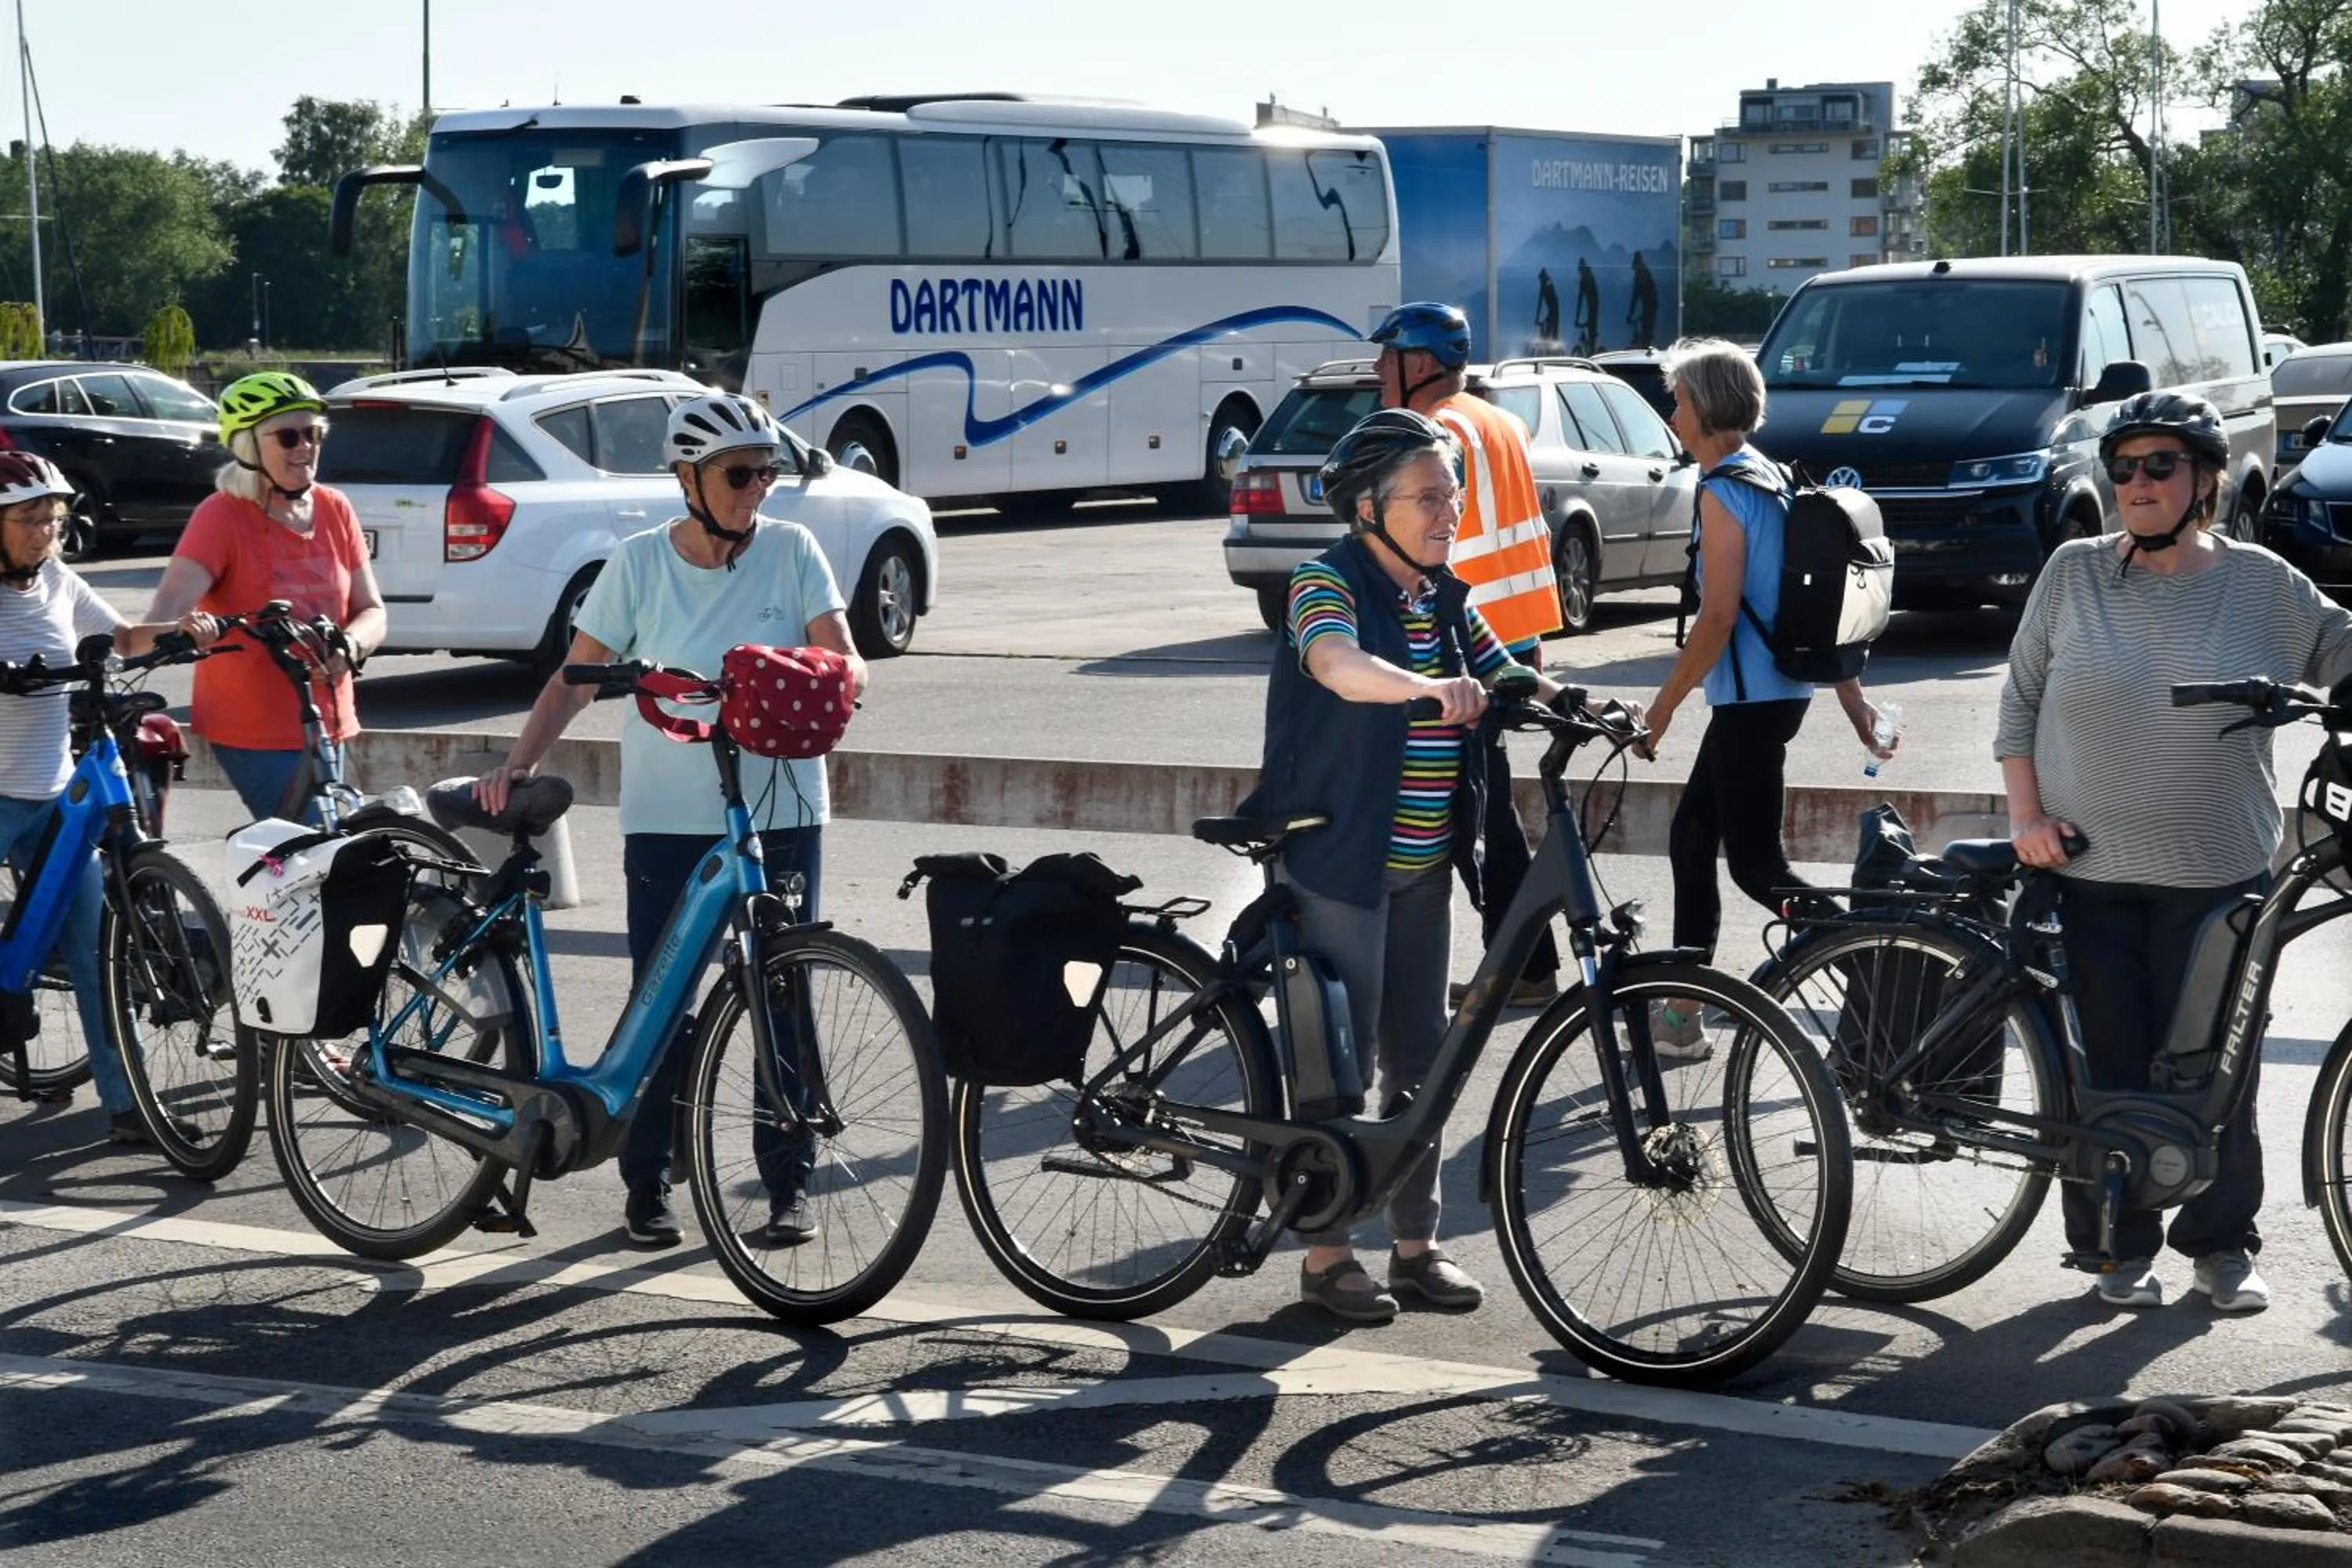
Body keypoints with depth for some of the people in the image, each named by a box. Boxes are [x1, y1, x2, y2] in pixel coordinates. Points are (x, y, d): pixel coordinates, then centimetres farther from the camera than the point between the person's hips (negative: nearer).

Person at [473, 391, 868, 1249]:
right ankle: (647, 1184, 15)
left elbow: (844, 661, -6)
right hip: (668, 822, 0)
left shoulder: (792, 551, 0)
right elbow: (576, 678, 1)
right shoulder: (639, 563, -1)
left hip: (781, 815, 1)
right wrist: (518, 762, -12)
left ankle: (789, 1185, 13)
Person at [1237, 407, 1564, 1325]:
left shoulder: (1444, 602, 11)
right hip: (1340, 861, -7)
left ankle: (1416, 1242, 21)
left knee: (1420, 1057, 11)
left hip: (1422, 865, 7)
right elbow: (1337, 663, -32)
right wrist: (1434, 689, -49)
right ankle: (1327, 1255, 9)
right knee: (1340, 1058, -2)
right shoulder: (1329, 583, -12)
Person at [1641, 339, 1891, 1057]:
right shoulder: (1772, 478, 14)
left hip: (1751, 697, -10)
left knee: (1755, 863, -6)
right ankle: (1681, 1014, 20)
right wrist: (1852, 696, 18)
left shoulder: (1723, 492, -15)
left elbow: (1717, 619, -20)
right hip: (1778, 691, 10)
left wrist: (1662, 707, -12)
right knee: (1691, 837, 15)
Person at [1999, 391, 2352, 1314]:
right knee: (2111, 1067, 4)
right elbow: (2019, 701, 8)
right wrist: (2027, 815, -1)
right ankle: (2121, 1247, 18)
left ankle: (2221, 1244, 21)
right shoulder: (2073, 574, 3)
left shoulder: (2262, 586, 1)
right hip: (2089, 871, 0)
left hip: (2220, 876, 0)